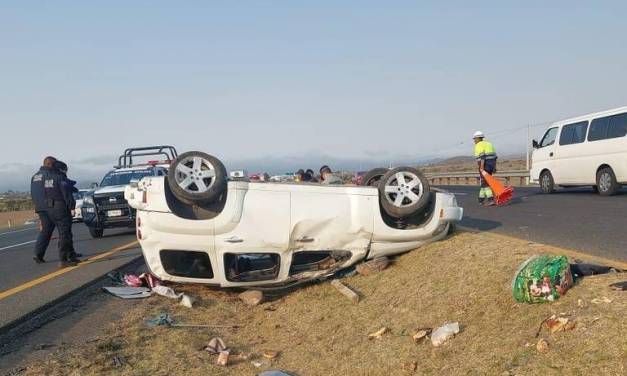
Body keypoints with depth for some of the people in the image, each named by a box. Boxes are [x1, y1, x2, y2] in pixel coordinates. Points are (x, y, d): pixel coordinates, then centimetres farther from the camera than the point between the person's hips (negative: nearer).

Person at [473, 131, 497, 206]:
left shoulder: (479, 145, -6)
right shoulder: (489, 144, 20)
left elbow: (482, 156, -19)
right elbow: (494, 156, 17)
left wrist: (482, 167, -23)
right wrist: (494, 167, 17)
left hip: (484, 165, -8)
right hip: (491, 165, 8)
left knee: (485, 183, -7)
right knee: (484, 182, 16)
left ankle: (491, 200, -18)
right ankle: (481, 200, 19)